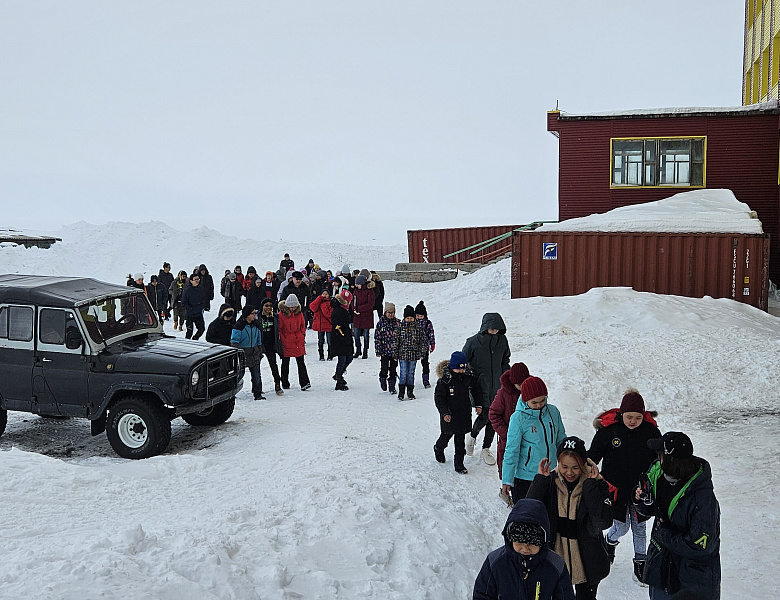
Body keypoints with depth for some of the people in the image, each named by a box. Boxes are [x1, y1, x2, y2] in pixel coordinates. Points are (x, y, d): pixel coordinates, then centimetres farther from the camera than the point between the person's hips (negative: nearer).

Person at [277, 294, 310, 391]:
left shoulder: (299, 313, 3)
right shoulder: (281, 314, -11)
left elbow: (302, 326, 16)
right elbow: (279, 329, -6)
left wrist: (302, 336, 8)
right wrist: (283, 340, -9)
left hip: (299, 342, 3)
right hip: (286, 343, -3)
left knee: (301, 363, 0)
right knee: (285, 364, 10)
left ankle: (304, 383, -2)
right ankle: (285, 384, 22)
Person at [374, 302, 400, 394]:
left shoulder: (398, 323, 3)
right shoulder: (381, 323, -2)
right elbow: (377, 337, -1)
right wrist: (378, 351, -4)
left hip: (395, 351, 1)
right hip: (384, 351, -1)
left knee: (393, 369, 4)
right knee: (384, 369, 3)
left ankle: (392, 387, 16)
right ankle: (383, 379, 34)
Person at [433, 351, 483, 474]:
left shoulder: (468, 377, -1)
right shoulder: (445, 379, -15)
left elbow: (475, 390, 17)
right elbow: (439, 397, -12)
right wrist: (445, 412, -18)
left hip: (464, 414, 3)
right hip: (449, 414, -3)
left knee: (460, 438, 6)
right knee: (447, 435, 12)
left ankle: (459, 464, 14)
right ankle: (438, 448, 44)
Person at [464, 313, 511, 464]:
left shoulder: (502, 340, 3)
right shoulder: (473, 342, -10)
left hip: (497, 387, 4)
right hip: (480, 387, -4)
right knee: (485, 416, -9)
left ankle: (486, 449, 23)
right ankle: (472, 436, 24)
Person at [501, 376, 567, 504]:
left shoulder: (553, 412, -1)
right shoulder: (519, 418, -14)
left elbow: (561, 441, 13)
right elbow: (511, 451, -10)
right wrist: (507, 480, -8)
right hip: (524, 477, -4)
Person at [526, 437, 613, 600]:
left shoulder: (596, 484, -13)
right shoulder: (550, 481, -7)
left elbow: (603, 522, -25)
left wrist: (590, 485, -26)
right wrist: (540, 479, -20)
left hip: (586, 562, -1)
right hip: (555, 555, 2)